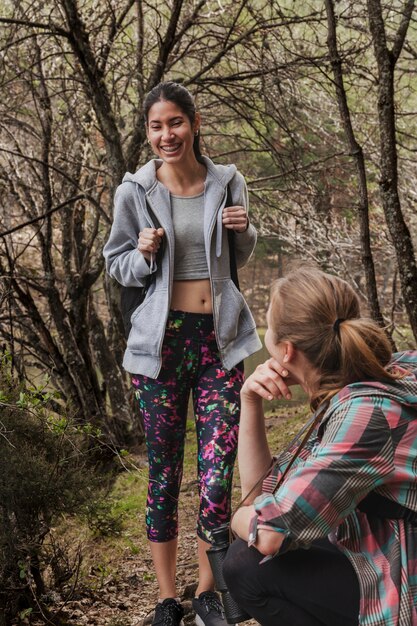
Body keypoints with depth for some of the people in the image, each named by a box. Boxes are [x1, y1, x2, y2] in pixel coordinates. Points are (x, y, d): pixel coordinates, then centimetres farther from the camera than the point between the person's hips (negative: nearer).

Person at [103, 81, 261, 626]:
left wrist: (244, 230, -4)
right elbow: (117, 264, 8)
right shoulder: (134, 192, -2)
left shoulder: (227, 184, 4)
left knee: (218, 473, 1)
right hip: (162, 339, -1)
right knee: (163, 473, 5)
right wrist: (143, 256, -14)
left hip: (220, 339, 1)